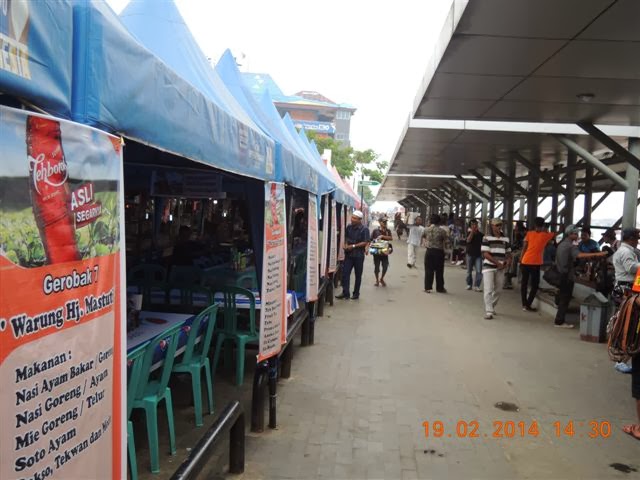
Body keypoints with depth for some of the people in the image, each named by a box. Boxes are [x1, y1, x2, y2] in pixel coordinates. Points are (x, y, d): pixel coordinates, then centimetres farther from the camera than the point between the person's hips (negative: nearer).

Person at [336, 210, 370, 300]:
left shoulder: (364, 229, -10)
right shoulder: (349, 227, 5)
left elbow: (365, 242, -14)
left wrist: (353, 246, -17)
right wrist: (345, 245, -2)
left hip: (359, 255, -4)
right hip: (348, 254, 4)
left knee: (358, 275, 7)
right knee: (345, 273, -4)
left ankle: (356, 293, 19)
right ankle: (345, 293, 1)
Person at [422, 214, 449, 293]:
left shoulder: (426, 229, -1)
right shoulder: (442, 231, -9)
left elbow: (423, 236, 19)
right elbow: (447, 242, -9)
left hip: (429, 251, 2)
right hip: (439, 252, -2)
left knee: (428, 270, 6)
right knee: (439, 271, 8)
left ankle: (427, 287, 5)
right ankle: (440, 288, 16)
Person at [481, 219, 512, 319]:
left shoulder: (505, 239, 11)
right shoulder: (487, 238, -6)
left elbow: (508, 253, 17)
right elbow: (485, 254, -12)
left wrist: (507, 263, -3)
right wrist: (497, 263, -16)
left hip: (501, 268, 5)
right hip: (489, 267, -5)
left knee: (498, 290, 10)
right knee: (489, 289, -11)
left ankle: (492, 307, 28)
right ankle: (488, 311, -11)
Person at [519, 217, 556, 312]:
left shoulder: (529, 233, 5)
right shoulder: (546, 235, 2)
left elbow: (524, 248, 2)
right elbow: (555, 234, 22)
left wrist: (520, 260, 7)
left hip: (525, 261, 3)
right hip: (535, 263, -3)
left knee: (524, 283, 13)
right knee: (535, 285, 6)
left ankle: (524, 304, 18)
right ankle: (527, 305, 0)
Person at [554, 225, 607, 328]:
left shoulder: (561, 244, 14)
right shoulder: (570, 246, -15)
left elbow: (557, 261, 20)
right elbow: (580, 255, -34)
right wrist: (597, 254, -41)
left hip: (561, 275, 9)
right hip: (567, 276, -9)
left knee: (562, 298, 14)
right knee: (565, 299, -3)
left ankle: (559, 320, 18)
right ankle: (559, 322, -1)